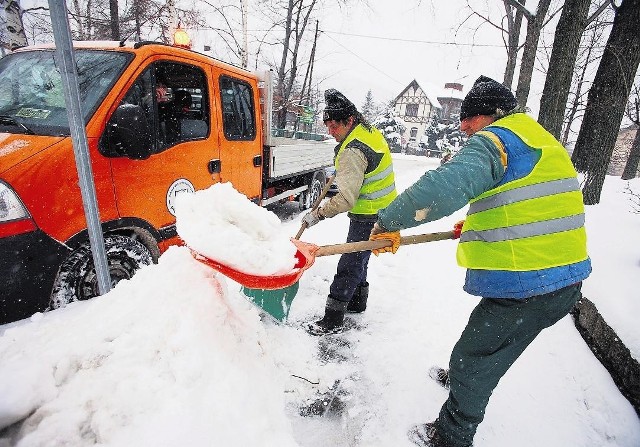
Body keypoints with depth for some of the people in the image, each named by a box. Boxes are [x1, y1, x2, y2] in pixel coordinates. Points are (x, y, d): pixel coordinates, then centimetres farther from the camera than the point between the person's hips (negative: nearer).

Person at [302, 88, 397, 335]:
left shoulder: (353, 151, -26)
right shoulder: (369, 130, 6)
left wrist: (317, 214, -22)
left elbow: (346, 199, -31)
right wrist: (339, 170, 20)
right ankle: (357, 301, 38)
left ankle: (333, 319, 5)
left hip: (368, 217, -10)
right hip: (382, 210, 10)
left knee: (349, 265, -5)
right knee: (358, 259, 21)